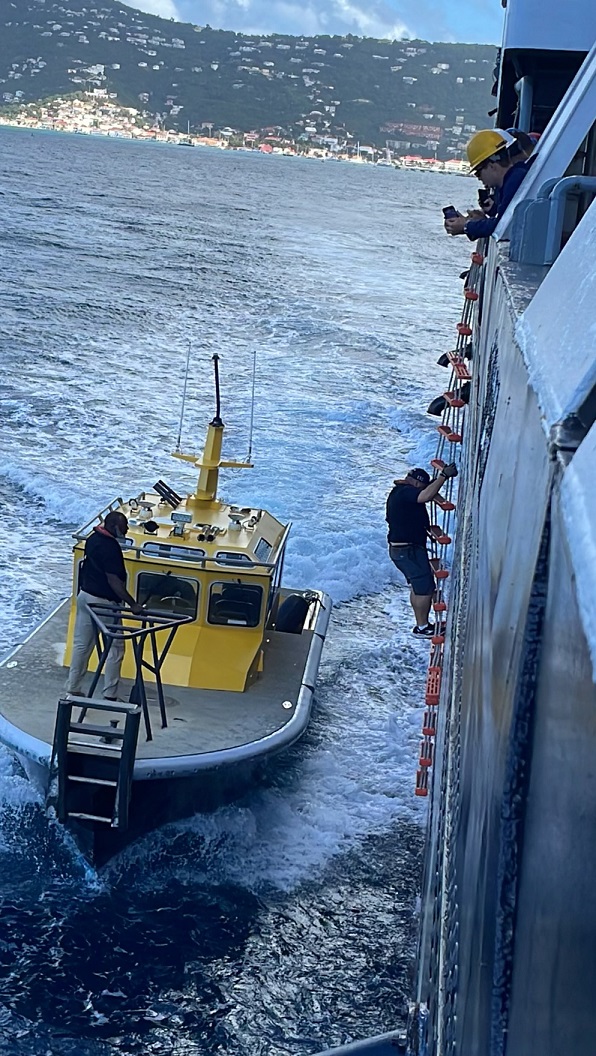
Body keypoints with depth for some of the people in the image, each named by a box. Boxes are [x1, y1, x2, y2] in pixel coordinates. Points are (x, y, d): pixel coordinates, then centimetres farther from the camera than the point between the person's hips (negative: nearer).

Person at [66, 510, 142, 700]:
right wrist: (133, 604, -26)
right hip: (102, 602, -9)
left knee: (81, 644, 14)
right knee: (115, 647, 2)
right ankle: (110, 695, 4)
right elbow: (114, 581, -26)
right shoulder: (110, 547, -22)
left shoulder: (93, 538, 6)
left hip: (84, 596, 9)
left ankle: (73, 689, 20)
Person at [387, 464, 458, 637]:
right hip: (408, 550, -11)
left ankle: (422, 624, 27)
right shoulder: (405, 493, -20)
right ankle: (422, 628, 2)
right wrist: (443, 475, -33)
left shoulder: (399, 492, 13)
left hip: (402, 549, 11)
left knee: (418, 587, 19)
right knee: (425, 588, -5)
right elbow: (426, 496, -38)